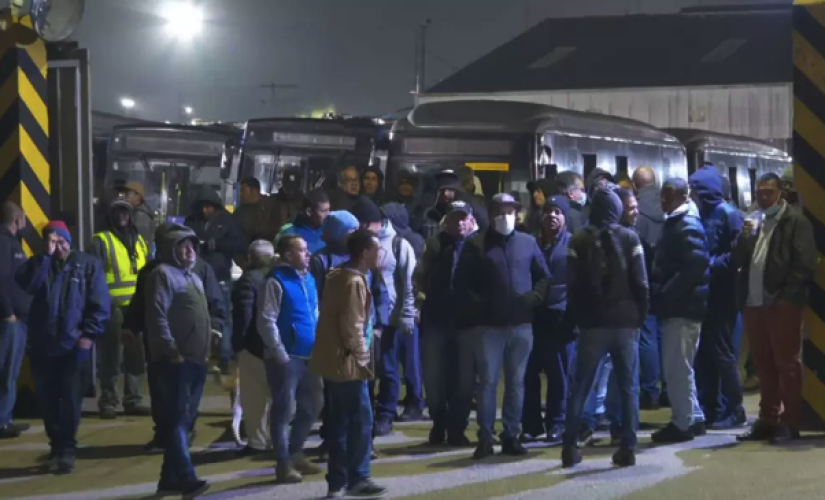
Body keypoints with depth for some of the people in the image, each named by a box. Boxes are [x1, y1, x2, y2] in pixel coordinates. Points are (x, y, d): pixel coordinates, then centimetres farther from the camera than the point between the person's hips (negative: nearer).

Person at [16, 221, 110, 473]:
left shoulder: (87, 264, 2)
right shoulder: (38, 264, 8)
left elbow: (100, 304, -2)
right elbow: (25, 285, -14)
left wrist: (88, 335, -10)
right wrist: (45, 257, -15)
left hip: (73, 346, -3)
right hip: (42, 346, 3)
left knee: (70, 400, -1)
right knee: (47, 400, 7)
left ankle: (67, 449, 8)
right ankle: (57, 447, 20)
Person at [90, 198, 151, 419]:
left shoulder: (139, 240, 18)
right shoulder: (101, 240, 0)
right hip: (113, 307, -6)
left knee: (137, 356, 9)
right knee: (111, 356, -5)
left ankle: (133, 399, 16)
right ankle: (108, 401, 1)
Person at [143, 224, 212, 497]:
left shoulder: (194, 278, 22)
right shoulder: (163, 274, -7)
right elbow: (157, 316, -17)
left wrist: (206, 348, 18)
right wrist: (172, 351, -19)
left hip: (196, 359, 9)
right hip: (176, 359, -9)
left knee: (183, 420, 10)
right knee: (177, 420, -9)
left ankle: (171, 478, 16)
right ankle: (185, 478, -12)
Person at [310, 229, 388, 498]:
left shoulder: (338, 276, 12)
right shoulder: (354, 282, -19)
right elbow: (352, 327, -20)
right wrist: (361, 357, -10)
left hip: (332, 359, 10)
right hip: (346, 362, -10)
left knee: (339, 421, 13)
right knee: (361, 420, -1)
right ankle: (357, 478, 7)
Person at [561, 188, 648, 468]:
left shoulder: (579, 242, 0)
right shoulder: (629, 238, -1)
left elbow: (573, 286, -2)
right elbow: (641, 282, -4)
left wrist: (579, 319, 8)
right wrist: (641, 316, 6)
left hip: (593, 324, 0)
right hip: (626, 322, 0)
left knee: (580, 387, 8)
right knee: (628, 386, 6)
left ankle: (570, 447, 7)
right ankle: (628, 448, 2)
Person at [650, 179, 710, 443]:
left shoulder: (688, 225, -12)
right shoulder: (674, 224, 18)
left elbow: (696, 265, -24)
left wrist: (666, 293, -20)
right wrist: (660, 292, 10)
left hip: (682, 307, -10)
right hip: (676, 306, 10)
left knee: (677, 367, -5)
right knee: (679, 367, 15)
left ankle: (683, 423, 1)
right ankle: (692, 419, 23)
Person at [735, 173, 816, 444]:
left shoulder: (795, 220, -3)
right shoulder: (752, 220, 17)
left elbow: (806, 263, -10)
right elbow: (737, 261, 11)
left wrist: (784, 294, -14)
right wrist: (744, 237, -6)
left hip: (782, 303, -6)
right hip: (754, 302, 7)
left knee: (787, 364, -2)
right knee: (764, 365, 11)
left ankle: (790, 423, 1)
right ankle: (768, 420, 18)